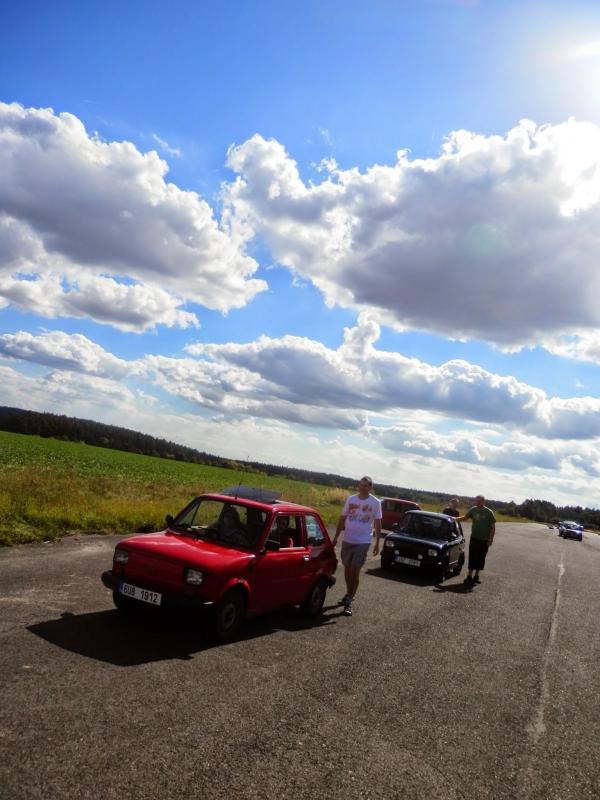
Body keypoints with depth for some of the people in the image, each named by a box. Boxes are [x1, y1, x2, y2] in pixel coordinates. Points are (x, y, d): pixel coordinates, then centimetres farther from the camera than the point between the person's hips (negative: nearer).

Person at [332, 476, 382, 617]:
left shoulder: (375, 503, -4)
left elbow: (377, 524, 1)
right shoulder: (351, 499, 3)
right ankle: (349, 594, 34)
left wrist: (377, 543, -2)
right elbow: (342, 519, 8)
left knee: (355, 571, -6)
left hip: (363, 542, -3)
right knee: (347, 568, 14)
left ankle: (348, 602, -2)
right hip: (347, 540, 4)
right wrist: (336, 537, 7)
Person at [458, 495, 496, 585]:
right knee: (472, 558, -5)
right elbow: (465, 517, 14)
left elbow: (493, 527, -2)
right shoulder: (473, 510, 1)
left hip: (484, 540, -1)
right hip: (474, 538, 1)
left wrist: (491, 539, -7)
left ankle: (476, 576, 19)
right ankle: (469, 576, -3)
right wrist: (455, 519, -2)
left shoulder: (489, 512, -6)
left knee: (480, 559, 6)